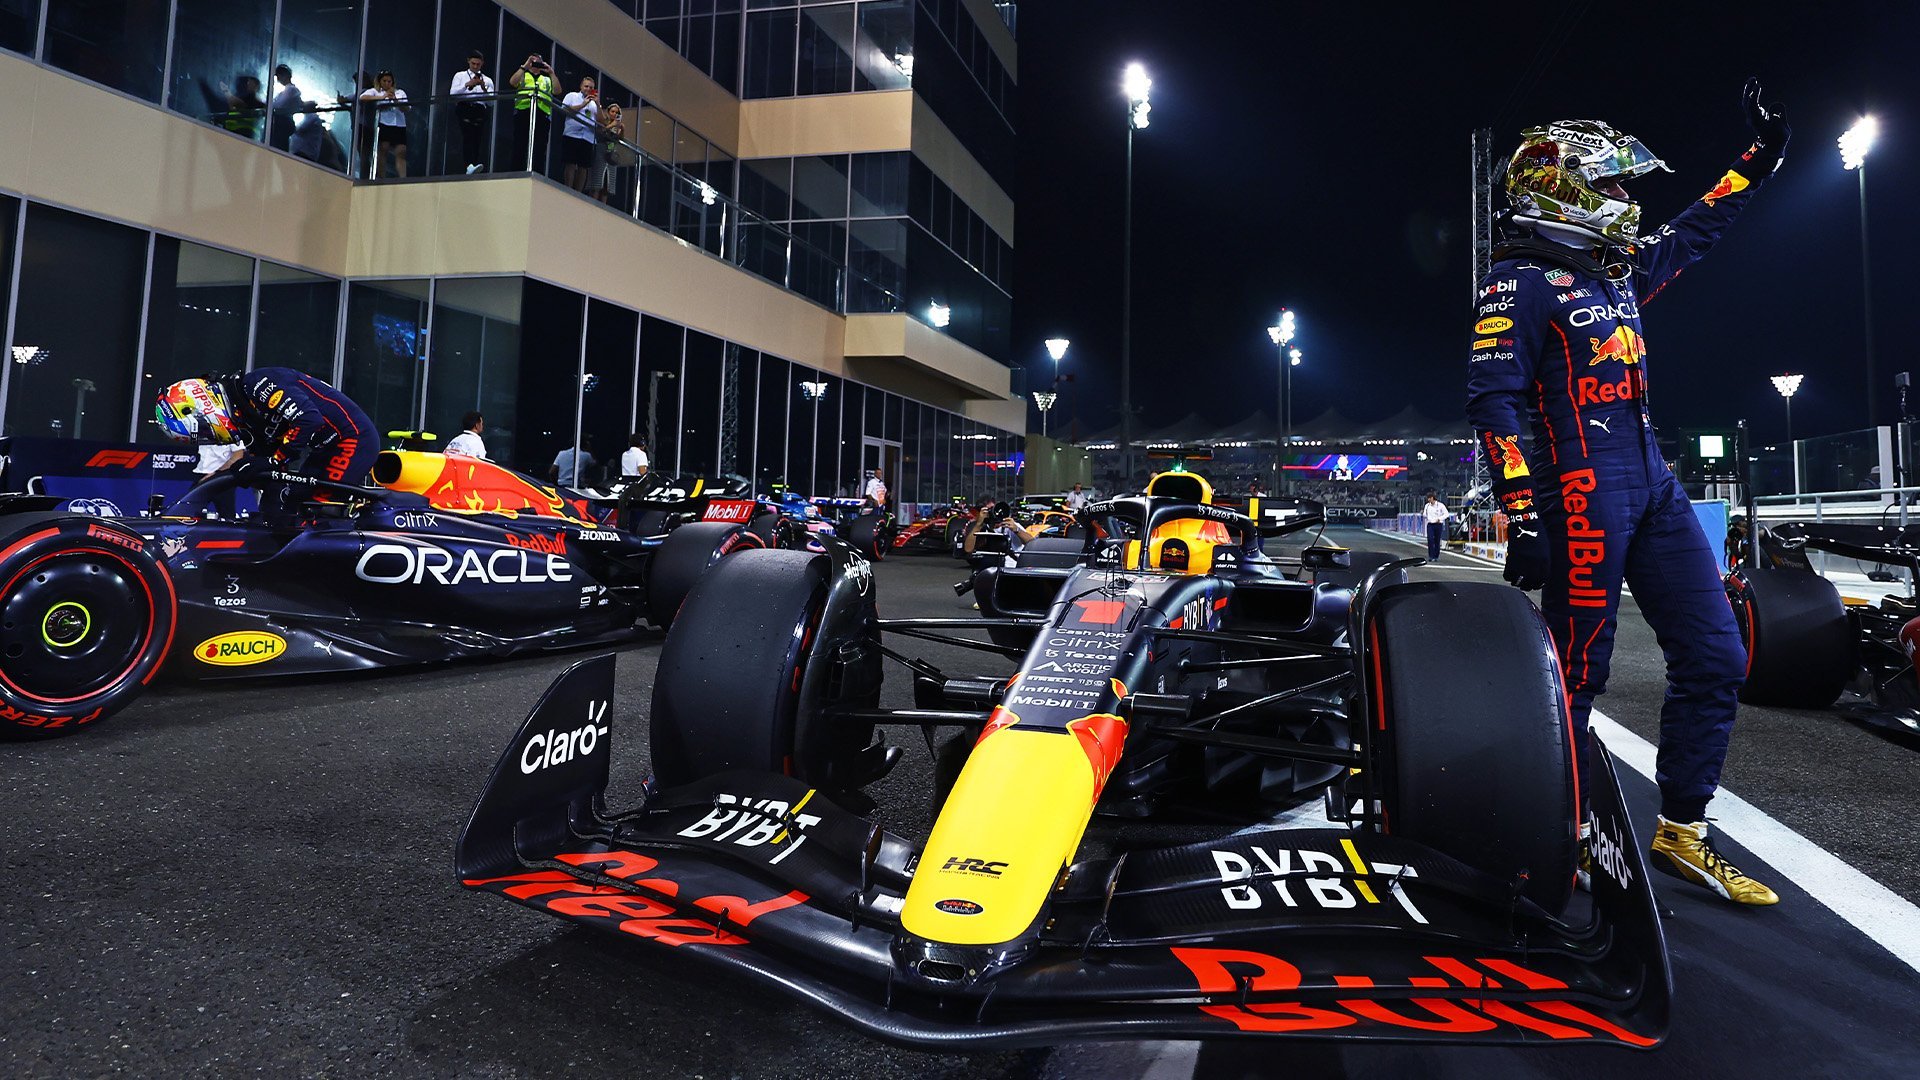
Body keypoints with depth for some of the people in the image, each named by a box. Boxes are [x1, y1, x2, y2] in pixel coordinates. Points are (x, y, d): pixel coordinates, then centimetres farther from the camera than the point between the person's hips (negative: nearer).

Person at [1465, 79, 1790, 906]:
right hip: (1583, 489, -9)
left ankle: (1680, 831, 19)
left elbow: (1694, 233, 39)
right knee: (1576, 674, -4)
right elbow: (1492, 400, -15)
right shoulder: (1521, 284, -7)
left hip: (1653, 483, 9)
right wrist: (1519, 513, -21)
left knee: (1714, 657, 8)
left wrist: (1760, 156, 39)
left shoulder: (1616, 271, 18)